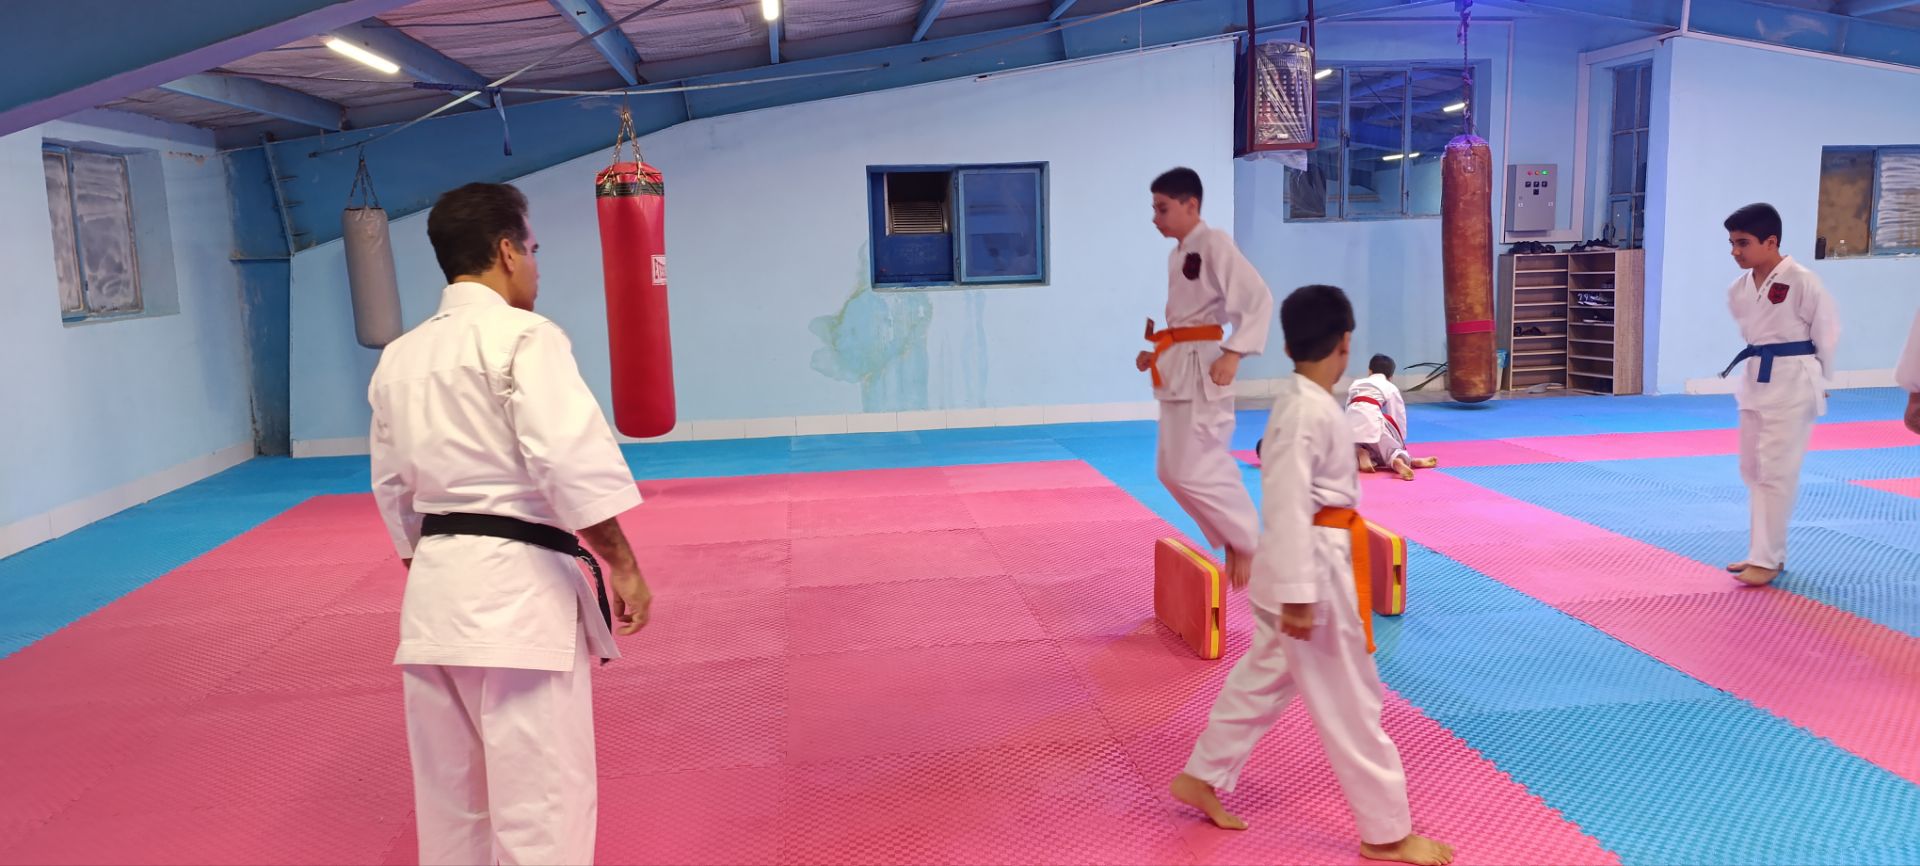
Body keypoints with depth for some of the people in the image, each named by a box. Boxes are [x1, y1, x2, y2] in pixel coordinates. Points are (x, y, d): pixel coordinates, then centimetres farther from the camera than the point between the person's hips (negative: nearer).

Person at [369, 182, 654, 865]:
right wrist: (624, 568, -11)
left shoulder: (399, 358, 13)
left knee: (450, 801, 18)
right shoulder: (524, 338, -9)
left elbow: (393, 487, 20)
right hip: (518, 588, -8)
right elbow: (575, 462, -18)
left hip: (435, 590, 8)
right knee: (542, 805, -2)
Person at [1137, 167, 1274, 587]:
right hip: (1178, 368, 10)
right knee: (1172, 469, 11)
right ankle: (1233, 540, 24)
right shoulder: (1177, 253, 16)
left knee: (1194, 469, -11)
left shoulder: (1214, 243, -11)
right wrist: (1155, 353, 11)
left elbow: (1258, 299, -19)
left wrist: (1233, 354, -25)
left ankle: (1248, 544, 9)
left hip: (1203, 368, -10)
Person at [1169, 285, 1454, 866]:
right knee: (1351, 703, 2)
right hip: (1314, 569, -10)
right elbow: (1287, 507, -26)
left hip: (1320, 562, 10)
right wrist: (1298, 595, -25)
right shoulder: (1308, 410, -23)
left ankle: (1202, 777, 33)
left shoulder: (1305, 400, 8)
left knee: (1265, 675, 20)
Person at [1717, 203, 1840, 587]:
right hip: (1756, 381, 8)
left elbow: (1827, 333, -6)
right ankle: (1767, 551, 23)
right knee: (1753, 469, 12)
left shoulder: (1802, 281, -15)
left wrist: (1817, 382, 2)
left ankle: (1766, 559, 0)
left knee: (1776, 471, -7)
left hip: (1793, 383, -7)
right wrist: (1757, 368, 13)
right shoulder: (1739, 288, 4)